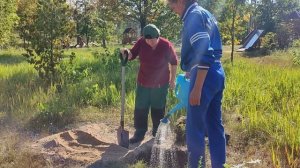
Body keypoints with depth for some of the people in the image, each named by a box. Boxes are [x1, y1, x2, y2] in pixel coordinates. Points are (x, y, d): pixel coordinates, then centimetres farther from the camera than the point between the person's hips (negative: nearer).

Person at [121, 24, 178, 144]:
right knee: (140, 108, 4)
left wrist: (172, 80, 0)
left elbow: (174, 62, -3)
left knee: (158, 109, 9)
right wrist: (127, 53, -24)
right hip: (143, 82, 3)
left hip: (160, 84, -2)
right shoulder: (141, 42, -10)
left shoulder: (166, 45, -16)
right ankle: (139, 133, 16)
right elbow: (132, 55, 0)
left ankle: (157, 134, 25)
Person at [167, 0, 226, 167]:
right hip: (217, 73, 10)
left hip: (206, 76, -10)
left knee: (194, 127, -1)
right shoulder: (206, 14, 19)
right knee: (215, 125, 14)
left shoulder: (194, 16, -11)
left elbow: (204, 54, -21)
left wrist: (197, 88, -22)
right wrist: (191, 70, 30)